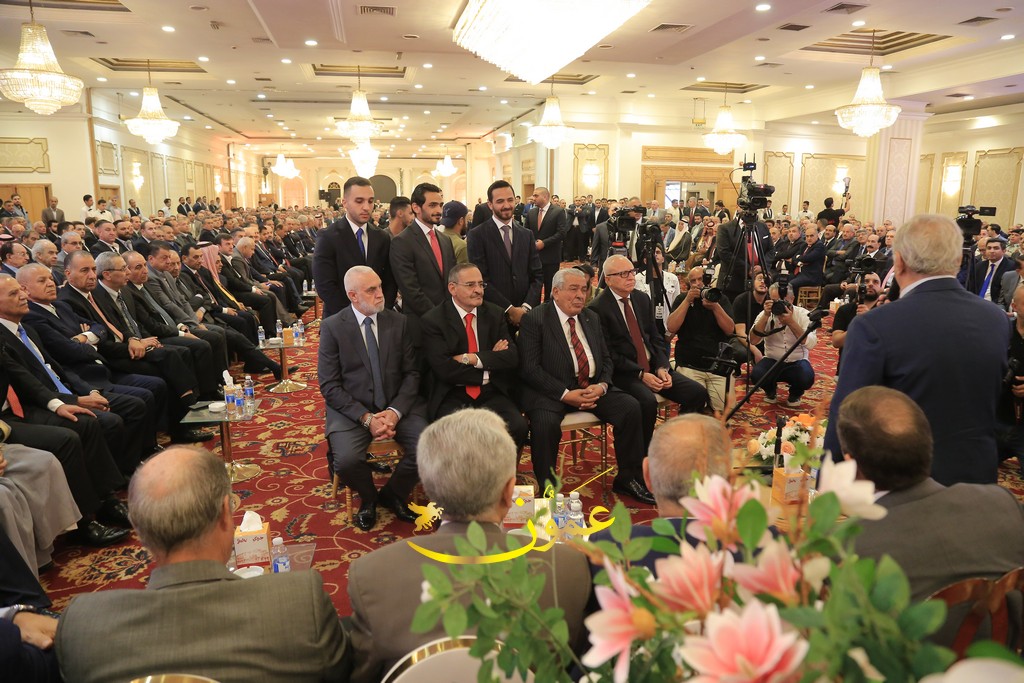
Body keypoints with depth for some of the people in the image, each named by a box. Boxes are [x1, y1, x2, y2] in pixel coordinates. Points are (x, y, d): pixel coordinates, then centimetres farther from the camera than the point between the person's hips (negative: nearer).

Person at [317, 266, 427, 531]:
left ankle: (393, 494, 10)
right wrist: (366, 418, -17)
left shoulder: (399, 322, 4)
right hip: (352, 409, -2)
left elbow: (411, 373, 4)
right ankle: (368, 498, 9)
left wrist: (395, 411, -13)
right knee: (347, 460, -29)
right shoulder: (332, 327, -3)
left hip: (397, 406, 2)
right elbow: (329, 386, -6)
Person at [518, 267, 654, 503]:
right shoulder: (534, 319, -5)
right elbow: (529, 368, -12)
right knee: (546, 423, -34)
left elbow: (606, 359, 16)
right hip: (551, 392, -5)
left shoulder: (592, 318, 15)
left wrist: (602, 385, -7)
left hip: (592, 388, 5)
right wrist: (565, 394, -19)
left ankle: (627, 479, 2)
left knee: (630, 407, -15)